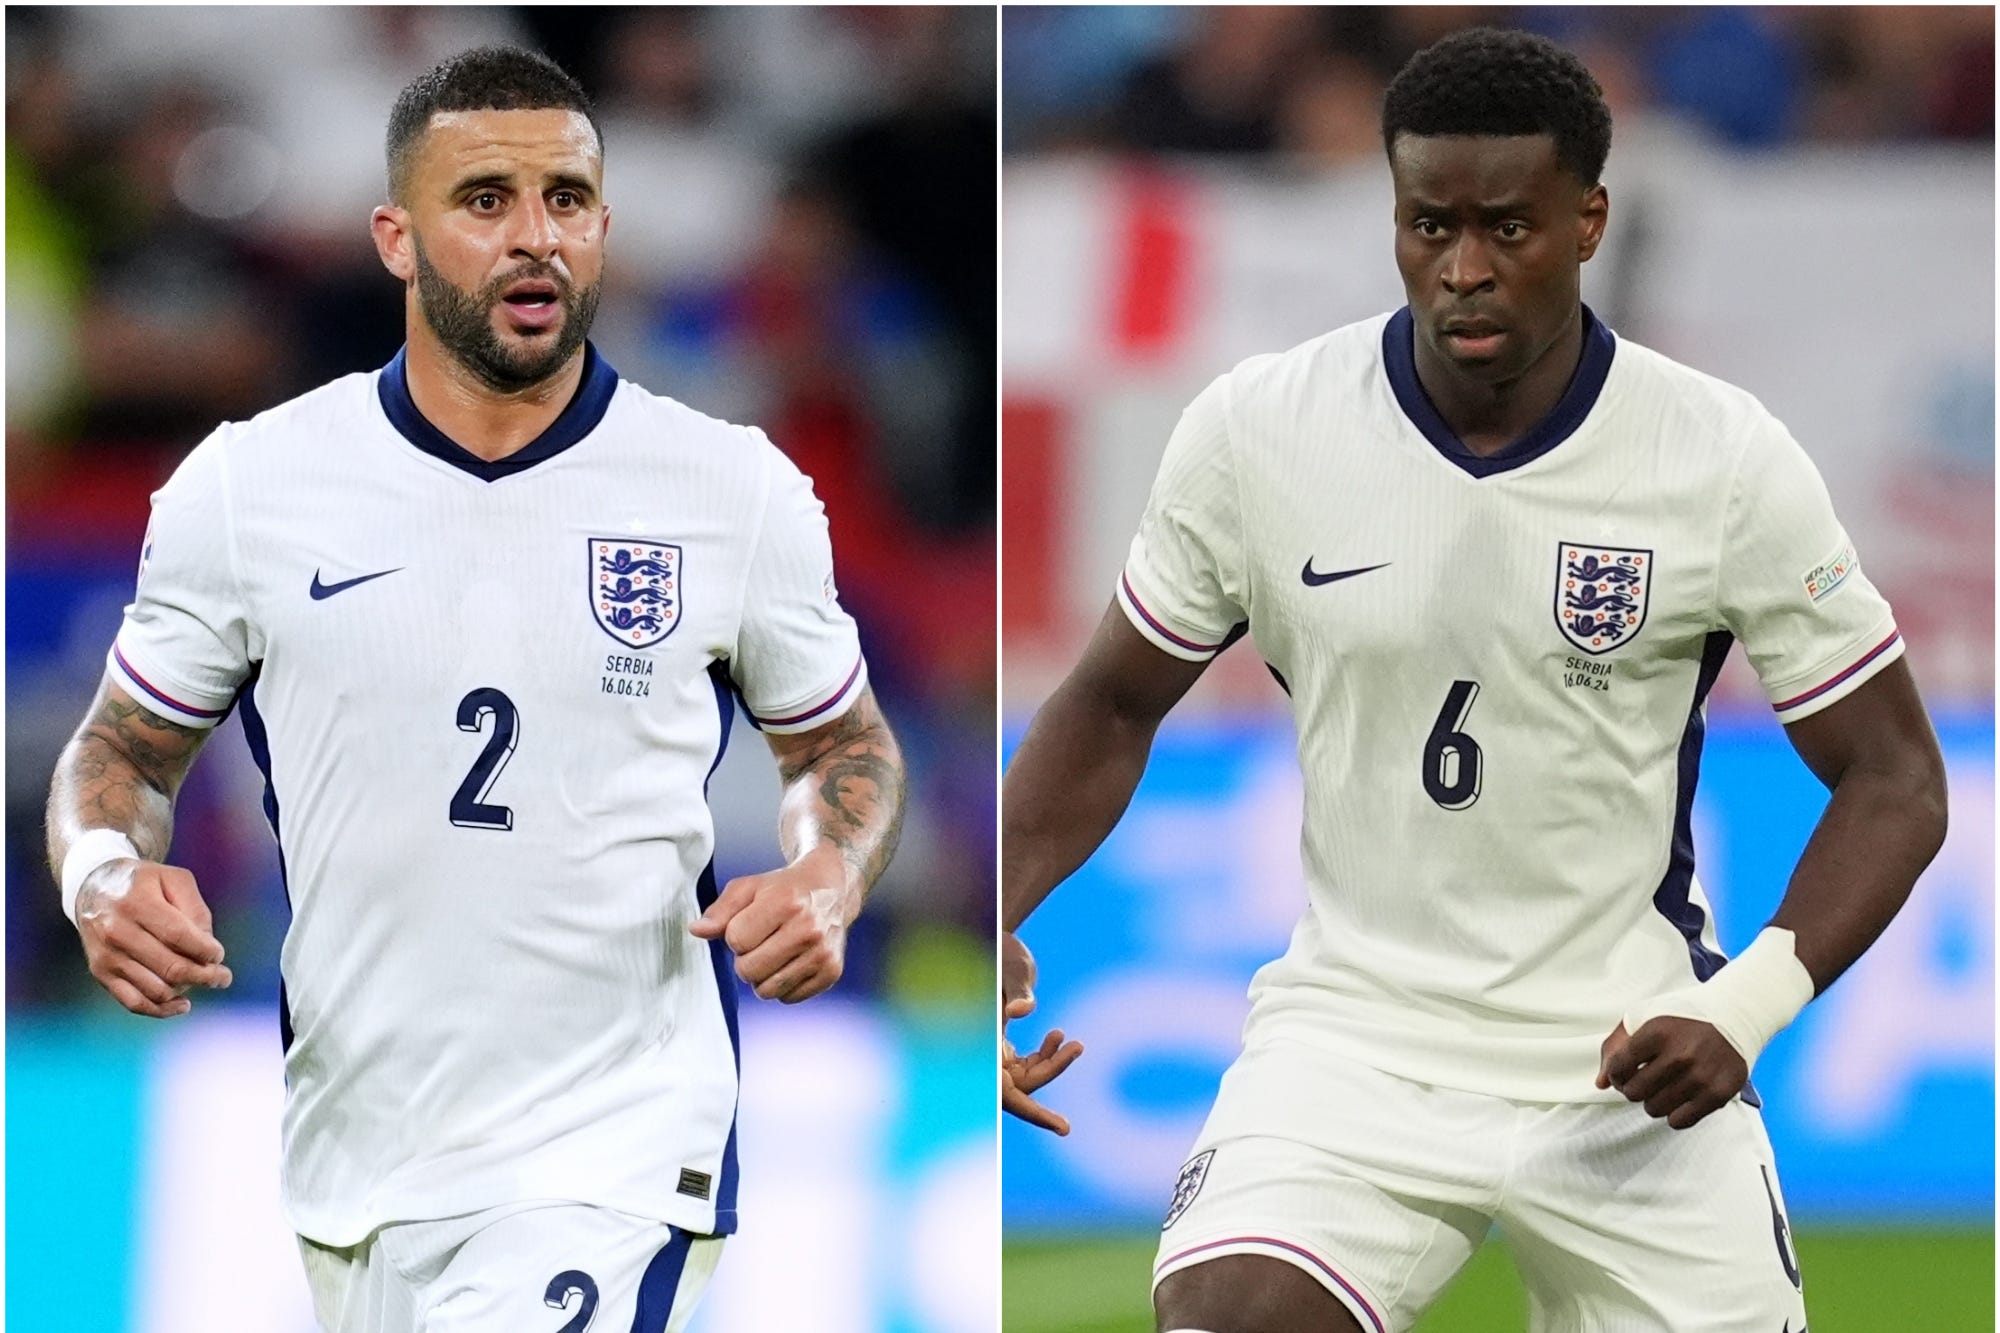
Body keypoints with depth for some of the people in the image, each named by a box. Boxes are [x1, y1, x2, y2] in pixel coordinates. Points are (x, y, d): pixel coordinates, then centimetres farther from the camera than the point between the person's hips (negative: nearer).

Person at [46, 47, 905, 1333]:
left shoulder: (736, 490, 0)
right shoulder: (245, 489, 0)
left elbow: (847, 746, 13)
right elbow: (122, 752, 10)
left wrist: (827, 882, -8)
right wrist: (106, 875, -12)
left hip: (616, 1156, -3)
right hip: (353, 1162, 3)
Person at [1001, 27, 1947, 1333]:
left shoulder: (1727, 460, -9)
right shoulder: (1257, 430, -6)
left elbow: (1893, 777, -2)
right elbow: (1112, 709, 9)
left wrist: (1747, 1008, -17)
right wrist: (989, 921, -8)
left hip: (1634, 1065, 1)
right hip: (1355, 1025, -1)